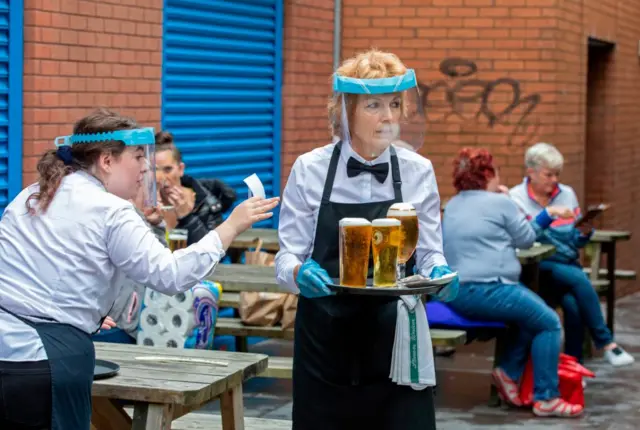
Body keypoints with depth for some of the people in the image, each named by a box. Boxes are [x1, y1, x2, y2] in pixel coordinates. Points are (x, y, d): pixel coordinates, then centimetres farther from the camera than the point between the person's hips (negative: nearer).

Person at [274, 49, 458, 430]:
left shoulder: (418, 172, 2)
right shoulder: (310, 170, -2)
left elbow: (430, 253, 6)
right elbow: (287, 258, -1)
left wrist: (439, 273, -17)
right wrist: (299, 273, -24)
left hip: (395, 341, 1)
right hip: (325, 341, 0)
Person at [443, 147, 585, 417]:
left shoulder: (452, 206, 17)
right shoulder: (499, 203, -6)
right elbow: (526, 238, 5)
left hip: (456, 293, 9)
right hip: (486, 289, -9)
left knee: (533, 314, 22)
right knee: (549, 323, 0)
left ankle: (509, 371, 14)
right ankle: (546, 399, -2)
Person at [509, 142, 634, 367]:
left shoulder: (567, 194, 12)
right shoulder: (516, 198, 0)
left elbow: (576, 242, 14)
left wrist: (585, 232, -7)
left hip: (568, 263, 4)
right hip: (537, 268, -4)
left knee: (572, 302, -27)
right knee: (579, 279, -30)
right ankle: (606, 343, -23)